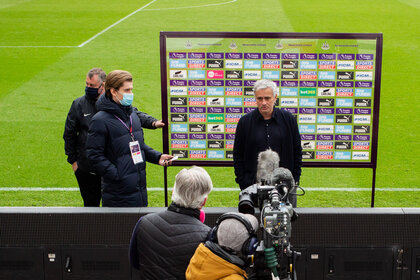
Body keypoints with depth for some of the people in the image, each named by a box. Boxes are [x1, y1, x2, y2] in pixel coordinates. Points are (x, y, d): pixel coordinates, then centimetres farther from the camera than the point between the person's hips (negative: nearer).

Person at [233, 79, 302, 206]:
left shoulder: (289, 119, 5)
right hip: (253, 185, -1)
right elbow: (237, 156, 7)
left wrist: (295, 180, 4)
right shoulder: (245, 122, 3)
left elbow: (297, 152, 11)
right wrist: (243, 184, 0)